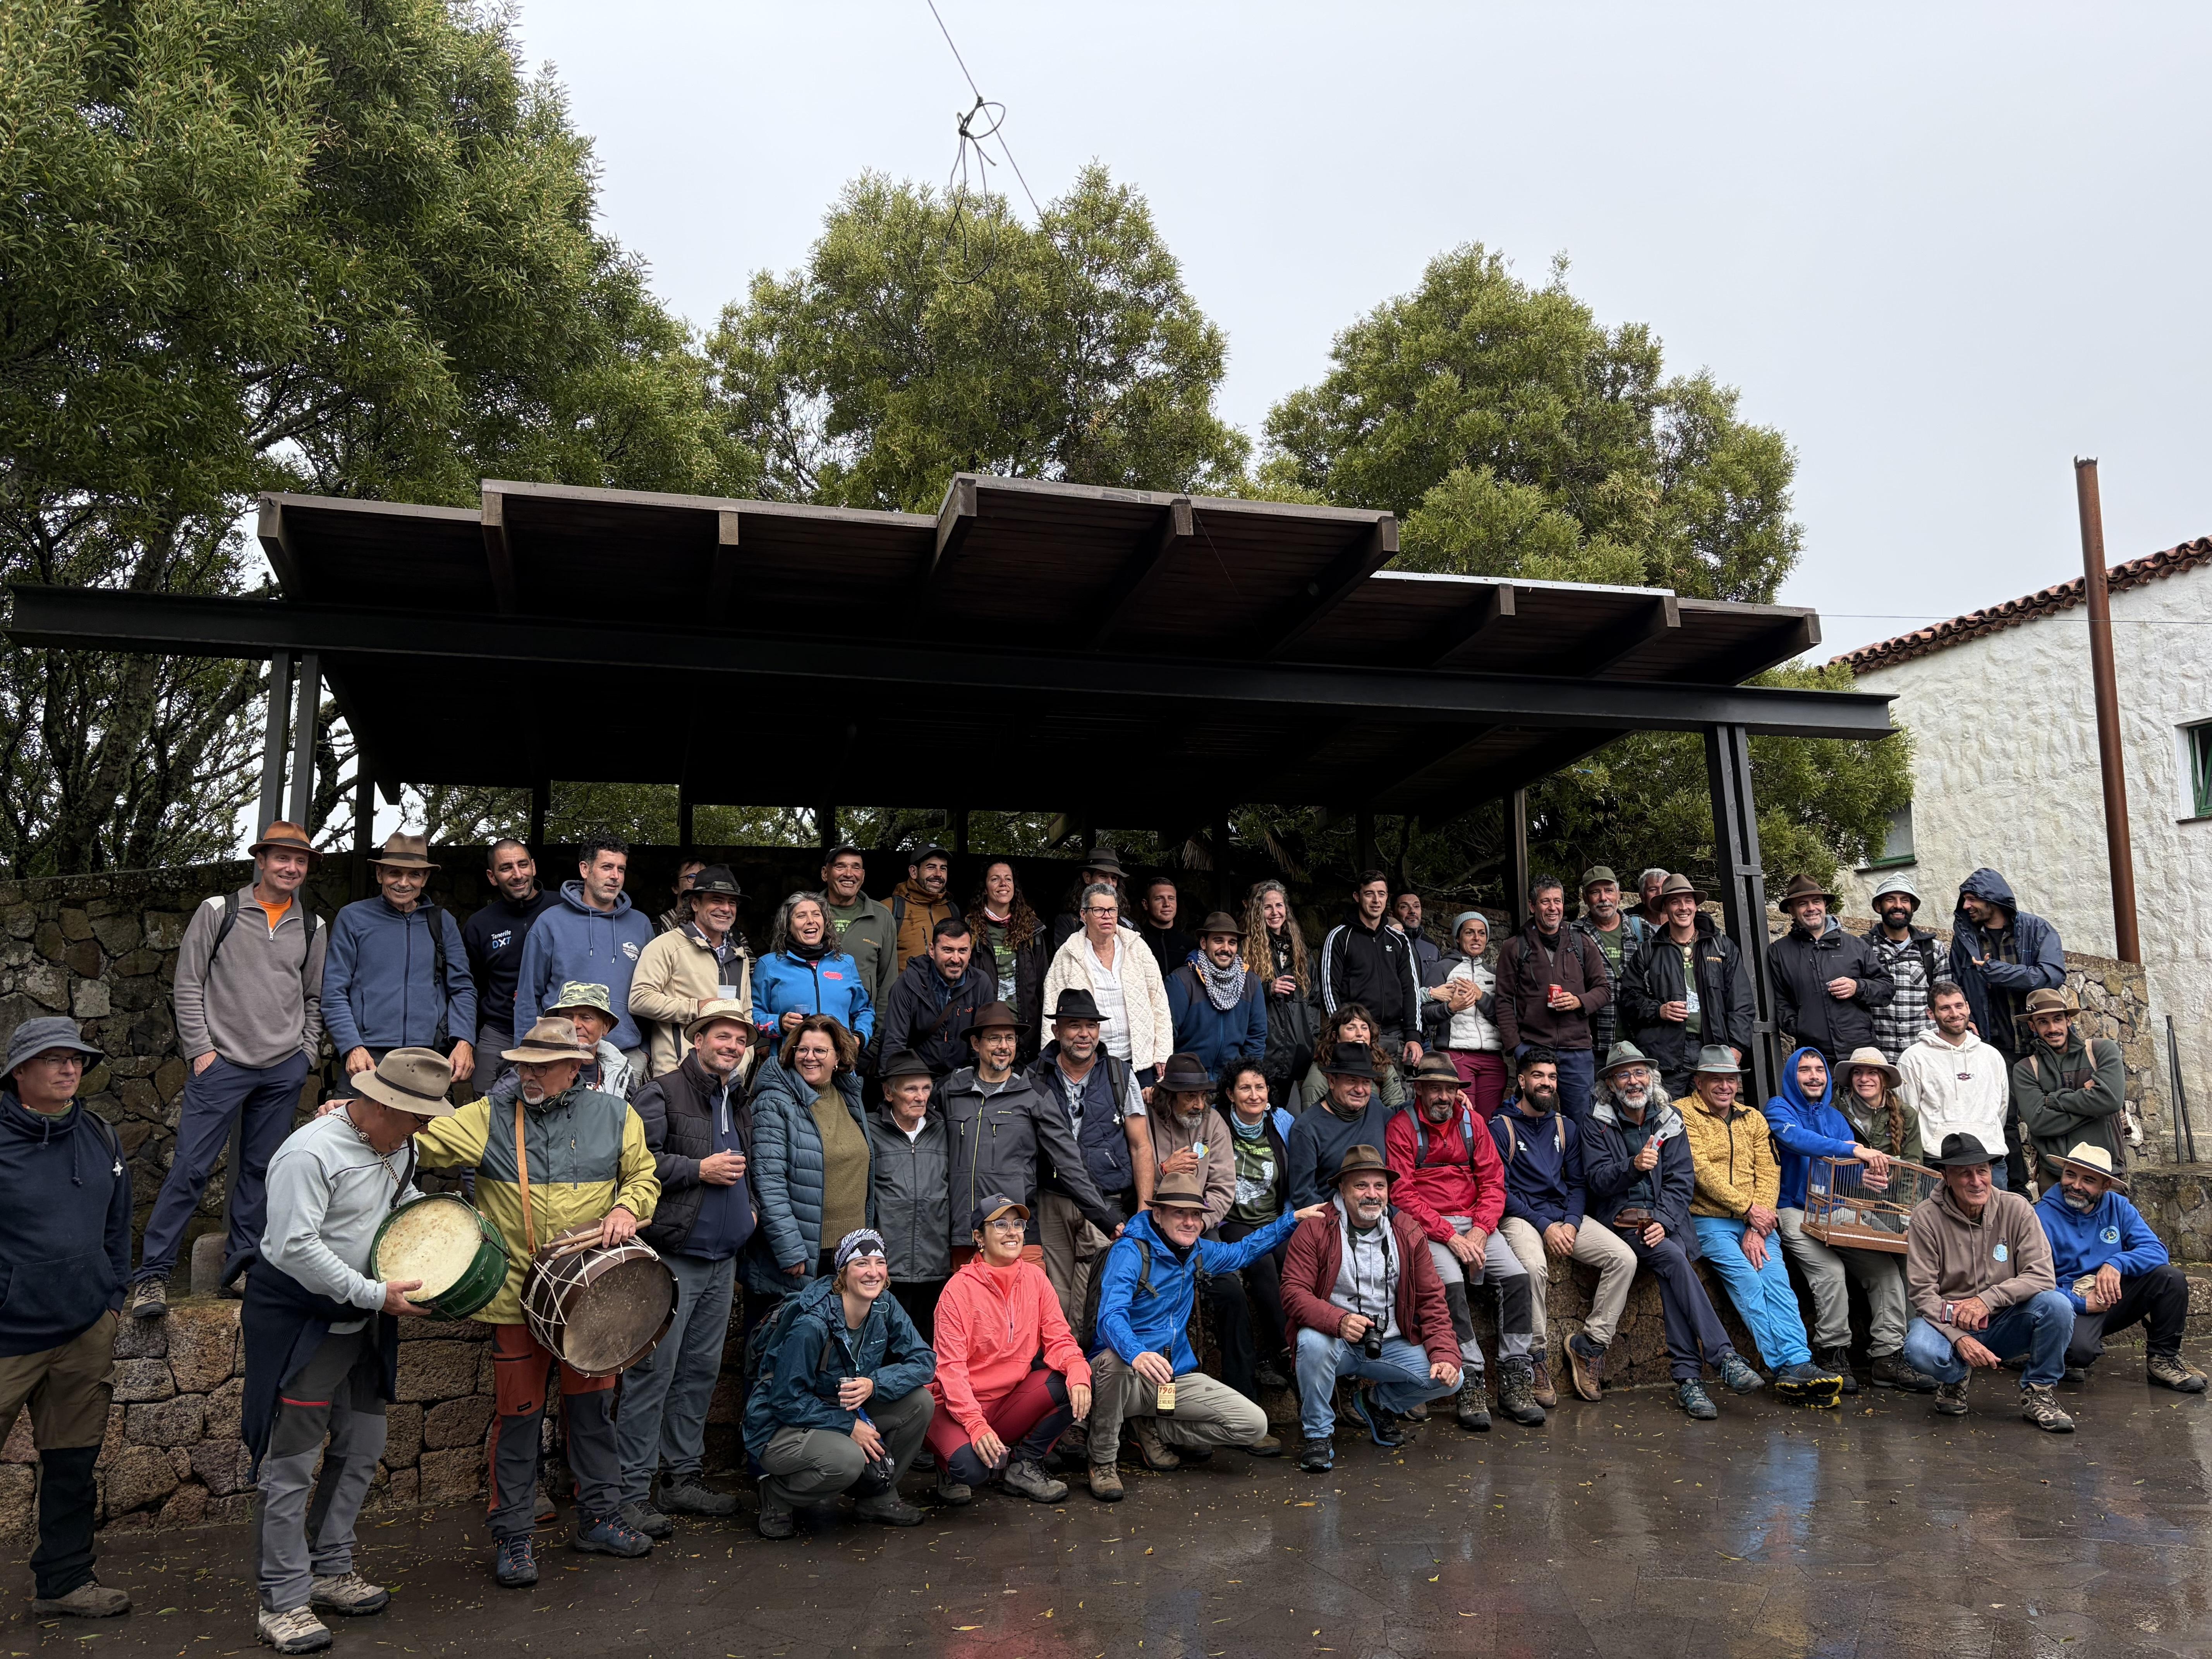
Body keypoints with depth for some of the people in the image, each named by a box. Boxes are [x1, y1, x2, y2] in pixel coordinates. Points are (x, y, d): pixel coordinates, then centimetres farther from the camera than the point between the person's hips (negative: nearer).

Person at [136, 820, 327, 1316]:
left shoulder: (313, 928, 9)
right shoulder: (219, 911, 0)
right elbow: (188, 984, 0)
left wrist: (308, 1054, 8)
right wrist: (200, 1050, -6)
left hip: (285, 1070, 3)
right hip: (221, 1063, -3)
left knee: (262, 1168, 8)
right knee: (191, 1167, -5)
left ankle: (242, 1263, 19)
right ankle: (153, 1274, 4)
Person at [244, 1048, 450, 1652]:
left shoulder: (397, 1145, 4)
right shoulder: (309, 1153, -23)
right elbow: (294, 1248, -27)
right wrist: (376, 1294, -26)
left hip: (366, 1321, 9)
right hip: (300, 1321, -9)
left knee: (361, 1446, 15)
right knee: (292, 1462, -1)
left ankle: (330, 1570, 30)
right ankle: (282, 1602, 10)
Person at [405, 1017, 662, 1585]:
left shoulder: (614, 1115, 4)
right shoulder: (490, 1117, 0)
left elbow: (643, 1175, 9)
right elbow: (427, 1141, -9)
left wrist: (626, 1208, -9)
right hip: (518, 1296, -2)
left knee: (593, 1404, 13)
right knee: (518, 1413, 3)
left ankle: (599, 1517, 29)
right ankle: (512, 1537, 19)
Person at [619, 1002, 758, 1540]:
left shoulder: (738, 1101, 17)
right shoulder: (664, 1093, -8)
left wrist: (750, 1207, 16)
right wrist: (699, 1170, -18)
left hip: (722, 1260, 8)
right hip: (672, 1257, -8)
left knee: (701, 1371, 13)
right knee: (654, 1371, -6)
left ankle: (683, 1477, 23)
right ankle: (633, 1491, 1)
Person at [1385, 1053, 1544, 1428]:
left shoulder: (1471, 1122, 11)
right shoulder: (1402, 1127, -3)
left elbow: (1494, 1182, 8)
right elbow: (1403, 1195, -10)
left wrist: (1480, 1231, -9)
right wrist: (1451, 1237, -17)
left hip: (1474, 1224, 4)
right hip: (1427, 1227, -4)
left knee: (1517, 1276, -17)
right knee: (1451, 1281, -30)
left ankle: (1515, 1380, -9)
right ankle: (1470, 1382, -21)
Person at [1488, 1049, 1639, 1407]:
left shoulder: (1565, 1128, 14)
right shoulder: (1501, 1127, -3)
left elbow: (1578, 1184, 13)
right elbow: (1500, 1190, -8)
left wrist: (1571, 1224, -7)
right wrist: (1545, 1227, -15)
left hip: (1565, 1215, 6)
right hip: (1520, 1217, -5)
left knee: (1624, 1258, -15)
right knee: (1534, 1266, -36)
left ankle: (1590, 1343, -5)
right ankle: (1536, 1356, -17)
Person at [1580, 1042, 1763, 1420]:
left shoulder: (1671, 1121, 12)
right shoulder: (1598, 1125, 5)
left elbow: (1682, 1180, 5)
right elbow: (1597, 1180, -5)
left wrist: (1664, 1221, -11)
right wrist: (1633, 1166, -24)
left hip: (1666, 1220, 2)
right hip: (1621, 1221, -2)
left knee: (1670, 1271, -28)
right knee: (1674, 1258, -29)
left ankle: (1687, 1376, -28)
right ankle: (1724, 1358, -32)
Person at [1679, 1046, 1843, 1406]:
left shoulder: (1753, 1118, 17)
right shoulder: (1682, 1114, 1)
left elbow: (1769, 1173, 7)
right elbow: (1701, 1171, -9)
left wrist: (1757, 1230, -7)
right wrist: (1748, 1209, -13)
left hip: (1757, 1219, 4)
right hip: (1708, 1219, -4)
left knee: (1776, 1279, -20)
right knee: (1746, 1279, -24)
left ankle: (1799, 1365, -29)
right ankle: (1789, 1365, -26)